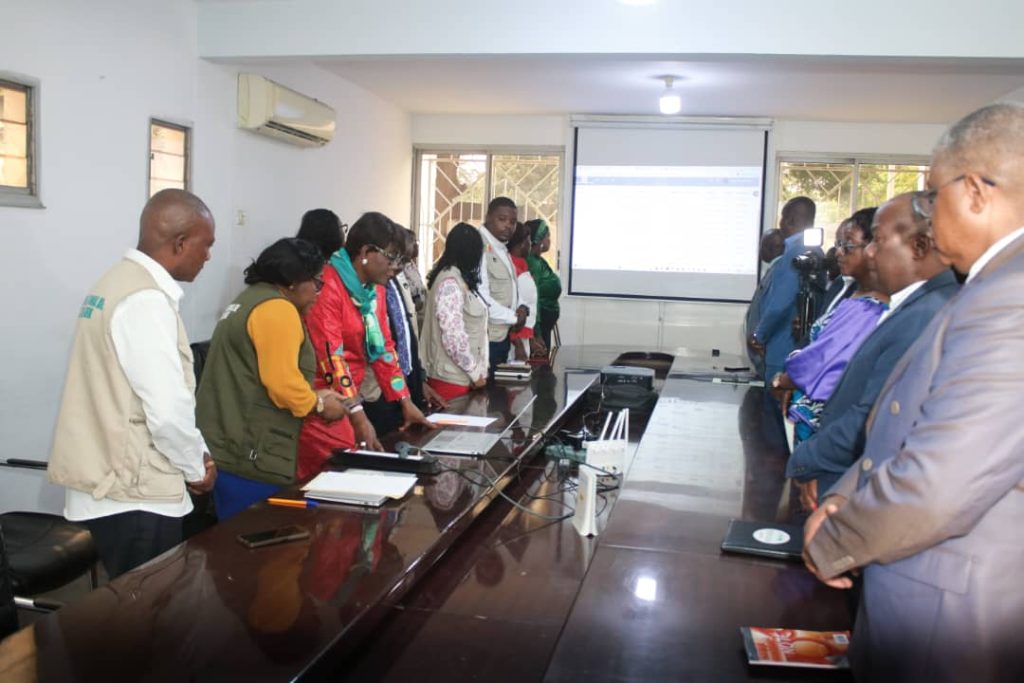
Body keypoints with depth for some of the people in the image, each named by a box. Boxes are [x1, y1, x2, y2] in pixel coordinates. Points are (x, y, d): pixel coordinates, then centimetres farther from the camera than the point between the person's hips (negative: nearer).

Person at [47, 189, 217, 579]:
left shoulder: (116, 283, 11)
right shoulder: (146, 300, -20)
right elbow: (168, 409, -25)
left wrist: (190, 458, 15)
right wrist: (196, 467, -6)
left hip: (106, 486, 9)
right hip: (133, 495, -9)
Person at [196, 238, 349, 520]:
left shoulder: (251, 300, 19)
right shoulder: (277, 308, -14)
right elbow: (281, 382, -21)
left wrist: (310, 395, 15)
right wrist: (318, 404, -4)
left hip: (228, 449, 10)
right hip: (248, 455, -10)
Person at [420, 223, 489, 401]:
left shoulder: (458, 279, 13)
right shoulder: (450, 282, -15)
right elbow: (453, 336, -21)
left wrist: (480, 368, 13)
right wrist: (476, 372, -13)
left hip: (462, 375, 9)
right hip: (453, 377, -9)